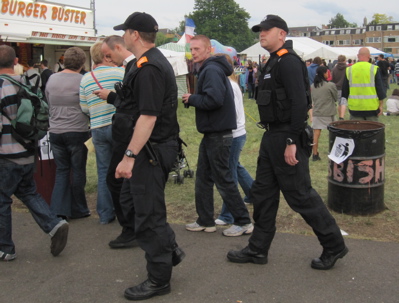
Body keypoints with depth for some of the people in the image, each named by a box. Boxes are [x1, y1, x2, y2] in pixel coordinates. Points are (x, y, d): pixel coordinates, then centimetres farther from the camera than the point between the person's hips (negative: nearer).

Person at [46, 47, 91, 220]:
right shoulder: (83, 80, -12)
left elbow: (49, 103, 13)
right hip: (77, 132, -4)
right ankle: (77, 210, 17)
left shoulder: (51, 79, 3)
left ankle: (58, 209, 10)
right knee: (78, 171, 8)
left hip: (55, 132, 4)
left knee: (61, 170, 14)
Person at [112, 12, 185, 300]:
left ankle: (159, 279, 13)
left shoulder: (148, 68, -20)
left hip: (150, 151, -11)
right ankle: (170, 248, 27)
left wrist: (129, 156, -26)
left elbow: (148, 117, -26)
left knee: (148, 214, -1)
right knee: (131, 200, 20)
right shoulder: (157, 61, 14)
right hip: (156, 148, 11)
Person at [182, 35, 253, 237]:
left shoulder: (211, 70, -15)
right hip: (211, 133, 10)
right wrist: (192, 99, 5)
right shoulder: (208, 69, 16)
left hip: (218, 134, -10)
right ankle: (205, 221, 24)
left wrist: (191, 99, -14)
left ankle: (243, 222, 8)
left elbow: (214, 99, -28)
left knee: (223, 179, -2)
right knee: (203, 178, 14)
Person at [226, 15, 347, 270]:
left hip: (287, 138, -10)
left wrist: (292, 142, -25)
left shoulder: (289, 62, -14)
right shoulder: (274, 62, 16)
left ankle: (334, 246, 15)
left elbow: (299, 103, -23)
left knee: (301, 195, -2)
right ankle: (258, 249, 22)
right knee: (263, 192, 12)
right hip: (272, 136, 10)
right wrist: (273, 138, 19)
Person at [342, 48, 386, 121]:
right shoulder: (374, 69, -5)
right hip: (371, 107, -1)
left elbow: (344, 90, 9)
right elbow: (380, 89, -3)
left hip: (355, 107, 1)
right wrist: (380, 105, 5)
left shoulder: (349, 70, 1)